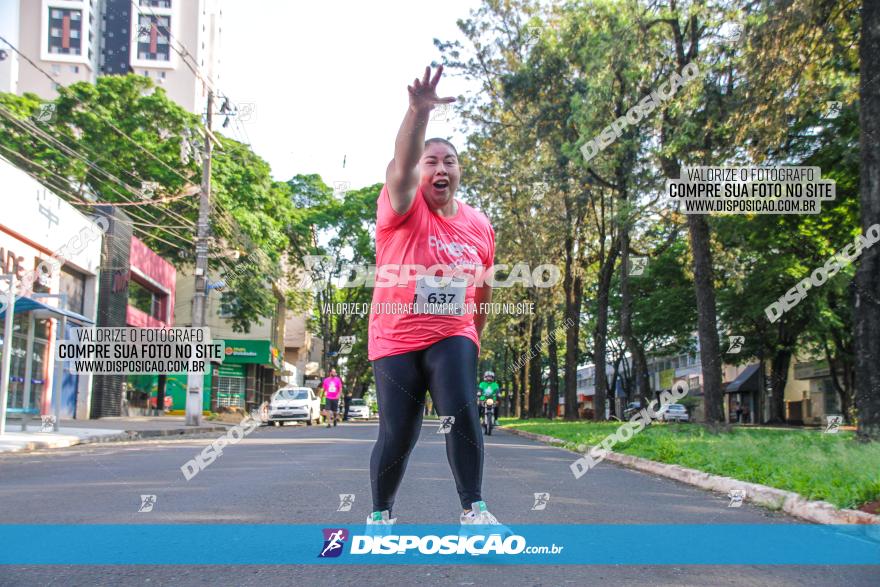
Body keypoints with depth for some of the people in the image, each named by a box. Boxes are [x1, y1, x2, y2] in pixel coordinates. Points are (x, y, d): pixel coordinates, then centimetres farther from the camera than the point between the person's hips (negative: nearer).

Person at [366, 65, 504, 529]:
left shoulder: (479, 225, 5)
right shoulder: (403, 208, -8)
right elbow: (401, 165, -30)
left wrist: (476, 332, 24)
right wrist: (418, 112, -46)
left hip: (452, 337, 2)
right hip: (396, 339, -2)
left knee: (462, 413, -21)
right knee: (397, 436, -1)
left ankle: (473, 511, -9)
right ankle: (380, 515, 23)